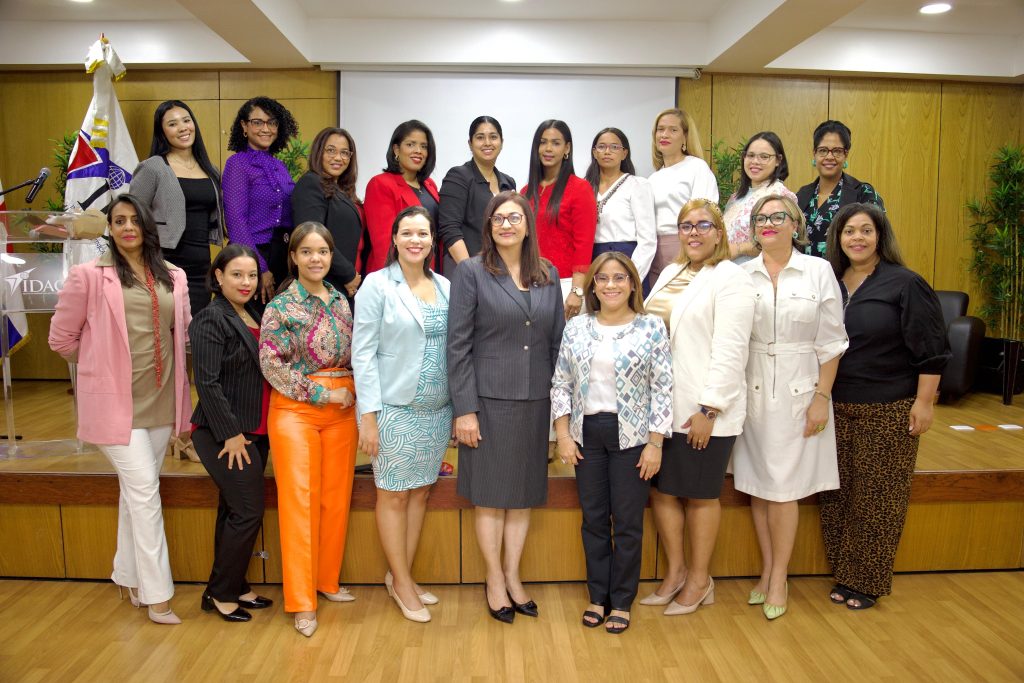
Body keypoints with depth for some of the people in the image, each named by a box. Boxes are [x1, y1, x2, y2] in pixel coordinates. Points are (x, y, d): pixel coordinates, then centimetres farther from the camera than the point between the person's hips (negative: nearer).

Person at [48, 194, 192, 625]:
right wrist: (104, 365, 11)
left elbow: (183, 333, 16)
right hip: (115, 401, -4)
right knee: (145, 491, -5)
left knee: (136, 491, 15)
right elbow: (62, 337, 2)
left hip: (161, 399, 4)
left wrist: (157, 366, 10)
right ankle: (157, 594, 5)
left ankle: (129, 578, 31)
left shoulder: (174, 278, 8)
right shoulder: (89, 275, -5)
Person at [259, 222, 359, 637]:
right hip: (296, 410, -4)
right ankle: (301, 602, 4)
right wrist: (322, 394, -13)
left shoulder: (342, 301, 11)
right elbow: (272, 364, -11)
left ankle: (327, 580, 26)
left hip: (342, 409, 5)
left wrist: (353, 393, -1)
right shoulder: (281, 306, -4)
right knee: (299, 499, -4)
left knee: (337, 497, 8)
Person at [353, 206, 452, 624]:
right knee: (393, 495, 6)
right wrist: (369, 415, -13)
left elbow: (453, 347, 9)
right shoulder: (377, 285, -6)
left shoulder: (444, 287, 6)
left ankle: (401, 576, 29)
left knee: (420, 493, 13)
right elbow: (363, 353, -9)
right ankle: (402, 583, 22)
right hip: (394, 408, -5)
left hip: (437, 409, 5)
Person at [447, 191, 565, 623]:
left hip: (536, 401, 4)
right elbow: (458, 345, -8)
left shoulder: (548, 275, 8)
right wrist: (464, 409, -12)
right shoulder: (471, 272, -4)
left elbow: (557, 341, 10)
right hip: (489, 398, -4)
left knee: (525, 492, 12)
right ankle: (494, 580, 24)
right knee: (490, 494, 6)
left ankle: (512, 575, 28)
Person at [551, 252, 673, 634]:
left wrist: (655, 443, -9)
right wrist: (563, 435, -1)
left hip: (631, 435, -2)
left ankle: (621, 601, 23)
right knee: (594, 519, 12)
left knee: (628, 522, 7)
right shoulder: (576, 328, 3)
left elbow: (662, 389, -6)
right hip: (587, 433, 3)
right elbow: (561, 384, 5)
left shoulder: (651, 327, -4)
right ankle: (597, 596, 28)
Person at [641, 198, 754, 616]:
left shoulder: (729, 278, -9)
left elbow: (730, 350, -15)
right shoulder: (670, 273, 15)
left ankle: (699, 580, 25)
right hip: (662, 406, 7)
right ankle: (675, 571, 29)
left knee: (700, 494, 7)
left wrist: (709, 409, -18)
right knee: (661, 488, 11)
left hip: (703, 410, -7)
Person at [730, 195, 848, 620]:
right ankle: (767, 570, 25)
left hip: (798, 390, -2)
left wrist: (822, 398, -5)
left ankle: (778, 578, 18)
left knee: (784, 488, 1)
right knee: (756, 486, 8)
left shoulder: (818, 271, -1)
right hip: (752, 390, 2)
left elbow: (830, 341, -1)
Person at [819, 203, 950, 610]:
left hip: (889, 412, -4)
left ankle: (868, 582, 18)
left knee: (879, 498, 3)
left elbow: (931, 350, -7)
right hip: (837, 409, 4)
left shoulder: (905, 284, -6)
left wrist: (924, 402, -11)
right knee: (837, 495, 9)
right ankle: (843, 576, 23)